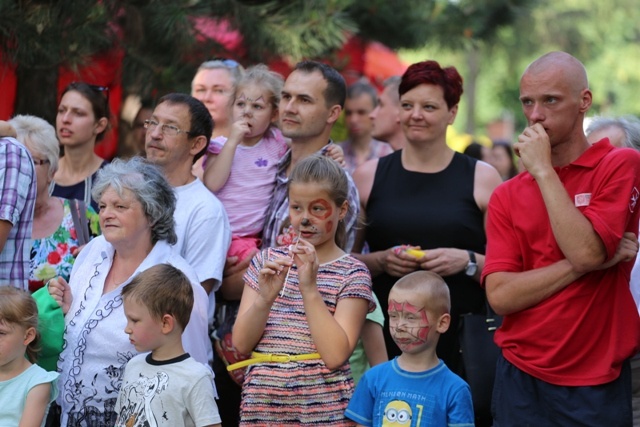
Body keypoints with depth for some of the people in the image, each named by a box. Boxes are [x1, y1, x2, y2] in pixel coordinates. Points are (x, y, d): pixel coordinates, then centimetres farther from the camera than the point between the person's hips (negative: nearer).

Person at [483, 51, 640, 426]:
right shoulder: (506, 196, 5)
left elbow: (586, 251, -19)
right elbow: (500, 295, -6)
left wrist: (543, 170, -13)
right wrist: (584, 264, -14)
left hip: (599, 386, -3)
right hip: (521, 381, 3)